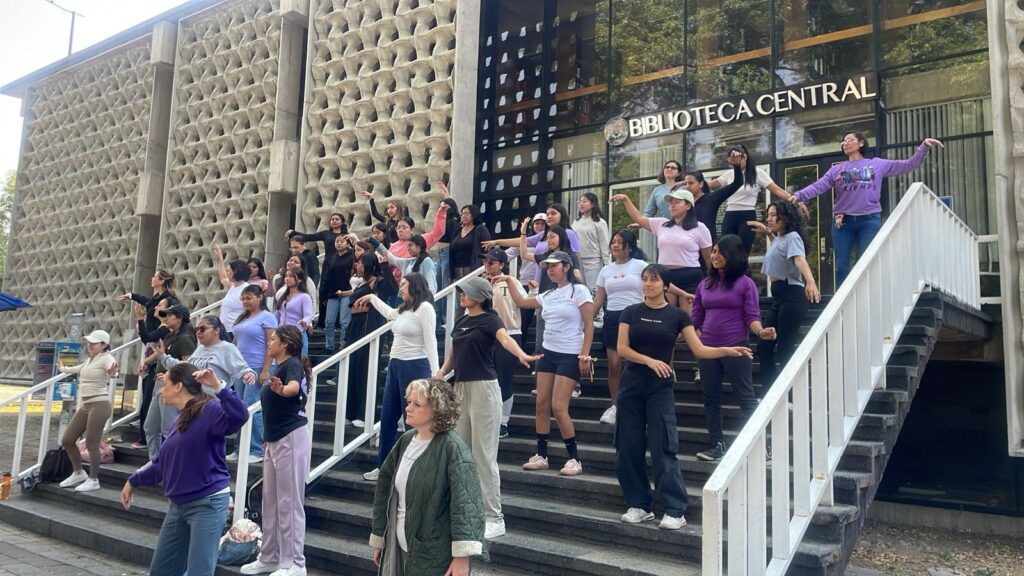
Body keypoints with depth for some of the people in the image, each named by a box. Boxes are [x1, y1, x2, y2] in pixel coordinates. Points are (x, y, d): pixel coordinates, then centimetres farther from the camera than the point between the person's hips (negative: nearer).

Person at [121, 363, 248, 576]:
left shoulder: (210, 411, -14)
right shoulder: (180, 420, 14)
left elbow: (239, 416, -36)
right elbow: (163, 462, 24)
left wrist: (218, 386, -41)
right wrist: (134, 481, 31)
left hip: (208, 504, -9)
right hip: (178, 505, 10)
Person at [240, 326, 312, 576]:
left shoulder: (293, 364, -14)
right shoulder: (280, 367, 15)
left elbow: (294, 387, -38)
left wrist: (281, 390, -58)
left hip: (292, 438, -10)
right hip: (275, 440, 10)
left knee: (289, 502, -5)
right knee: (270, 501, 15)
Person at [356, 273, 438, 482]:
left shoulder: (425, 307, -11)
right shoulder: (403, 309, 15)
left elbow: (431, 341, -17)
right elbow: (388, 313, 40)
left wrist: (435, 373, -22)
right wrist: (372, 298, 49)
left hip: (414, 367, -9)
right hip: (395, 365, 9)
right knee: (387, 418, 15)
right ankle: (383, 466, 27)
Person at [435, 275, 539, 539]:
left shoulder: (490, 319, -9)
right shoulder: (461, 321, 13)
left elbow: (505, 338, -29)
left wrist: (521, 355, -49)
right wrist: (442, 371, 2)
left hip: (483, 388, -8)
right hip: (460, 388, 8)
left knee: (484, 455, -5)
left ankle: (494, 518, 2)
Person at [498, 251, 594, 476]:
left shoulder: (579, 291, -8)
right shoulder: (548, 295, 11)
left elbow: (589, 326, -10)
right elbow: (521, 302, 23)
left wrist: (584, 356, -15)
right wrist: (509, 282, 13)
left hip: (569, 356, -7)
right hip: (547, 353, 7)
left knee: (559, 407, -11)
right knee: (542, 404, 4)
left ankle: (574, 459, 1)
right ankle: (541, 455, 14)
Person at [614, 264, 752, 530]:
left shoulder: (677, 315, 1)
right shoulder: (631, 312, 5)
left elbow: (699, 349, -1)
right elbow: (622, 348, -2)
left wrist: (728, 350, -15)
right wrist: (649, 360, -16)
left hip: (661, 388, -2)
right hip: (631, 386, 2)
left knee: (663, 448, -8)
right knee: (629, 447, 4)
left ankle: (674, 510, -1)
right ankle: (639, 505, 17)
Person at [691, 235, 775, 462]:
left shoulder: (745, 283, -4)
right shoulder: (704, 285, 10)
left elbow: (751, 316, -9)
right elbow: (696, 318, 13)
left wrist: (760, 331, -29)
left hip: (736, 347, -5)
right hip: (707, 348, 5)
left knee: (746, 397, 0)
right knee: (711, 397, 9)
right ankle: (718, 445, 19)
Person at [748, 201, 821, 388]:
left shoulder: (792, 236, -9)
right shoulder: (778, 238, 18)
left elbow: (800, 260, -31)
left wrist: (811, 282, -48)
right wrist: (767, 232, 32)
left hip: (792, 296, -10)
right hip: (778, 298, 10)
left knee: (785, 350, -8)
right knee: (764, 347, 9)